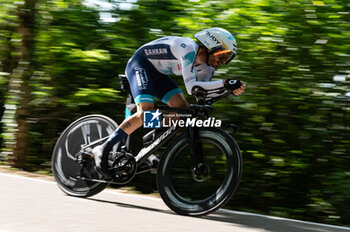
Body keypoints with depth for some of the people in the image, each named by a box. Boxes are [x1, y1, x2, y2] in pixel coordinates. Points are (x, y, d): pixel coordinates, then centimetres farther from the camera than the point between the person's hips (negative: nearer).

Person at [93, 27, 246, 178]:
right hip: (140, 65, -9)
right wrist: (224, 83, -43)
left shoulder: (206, 67, 0)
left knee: (183, 108, -9)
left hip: (157, 73, 9)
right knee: (146, 112, -26)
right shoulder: (189, 49, -28)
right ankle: (103, 150, -21)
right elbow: (190, 87, -37)